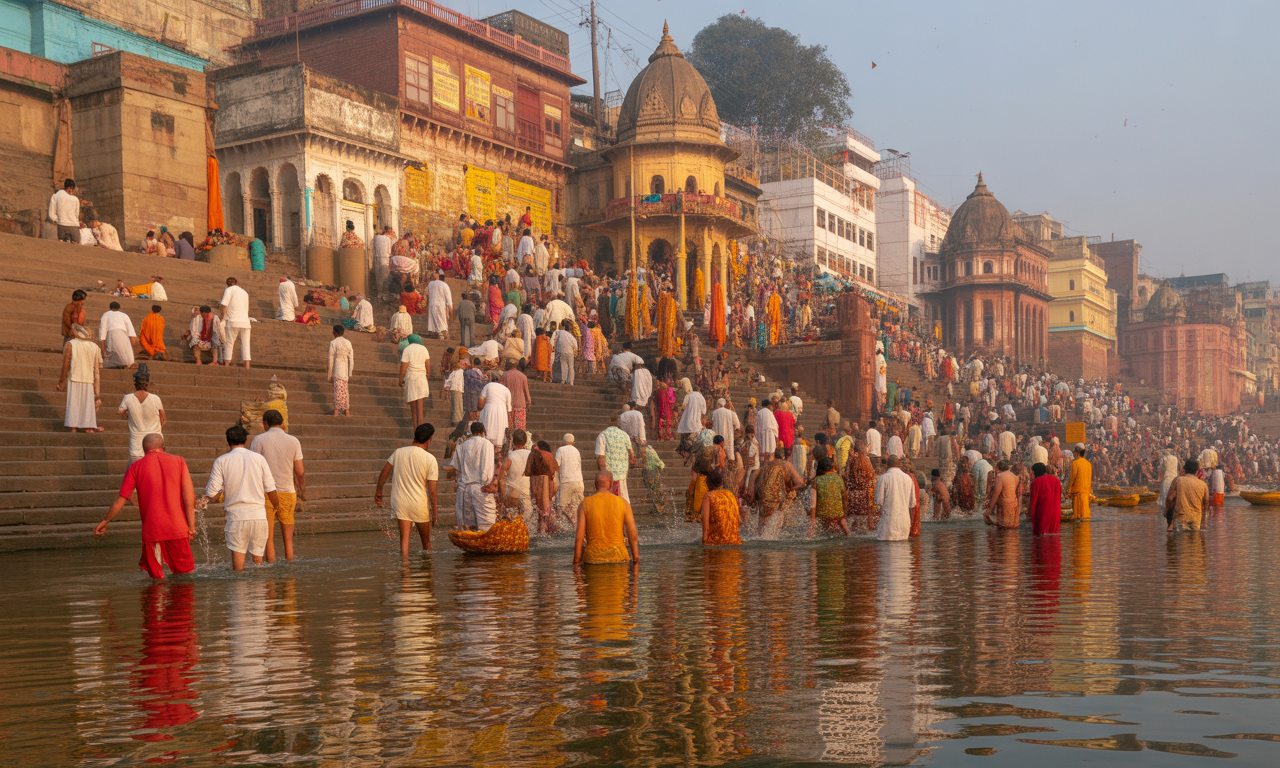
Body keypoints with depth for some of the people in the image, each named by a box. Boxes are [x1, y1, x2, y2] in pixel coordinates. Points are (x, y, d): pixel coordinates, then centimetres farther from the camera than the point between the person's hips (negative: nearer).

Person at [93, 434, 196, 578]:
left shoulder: (136, 466, 4)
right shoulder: (178, 461, 4)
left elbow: (121, 499, 5)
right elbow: (189, 495, -4)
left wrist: (105, 521, 18)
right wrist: (191, 526, -3)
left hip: (151, 529, 0)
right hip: (177, 528, 0)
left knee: (156, 577, 9)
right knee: (185, 572, 9)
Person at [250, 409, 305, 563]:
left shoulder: (259, 440, -2)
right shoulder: (293, 441, 4)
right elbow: (300, 471, 4)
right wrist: (302, 491, 19)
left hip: (266, 492, -2)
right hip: (287, 492, 2)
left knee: (269, 539, 2)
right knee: (288, 540, 8)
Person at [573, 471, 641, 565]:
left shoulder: (585, 504, -5)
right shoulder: (623, 503, -4)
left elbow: (579, 537, -8)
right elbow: (633, 536, -5)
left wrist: (576, 561, 1)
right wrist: (636, 557, 7)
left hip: (593, 557, 0)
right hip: (618, 556, 0)